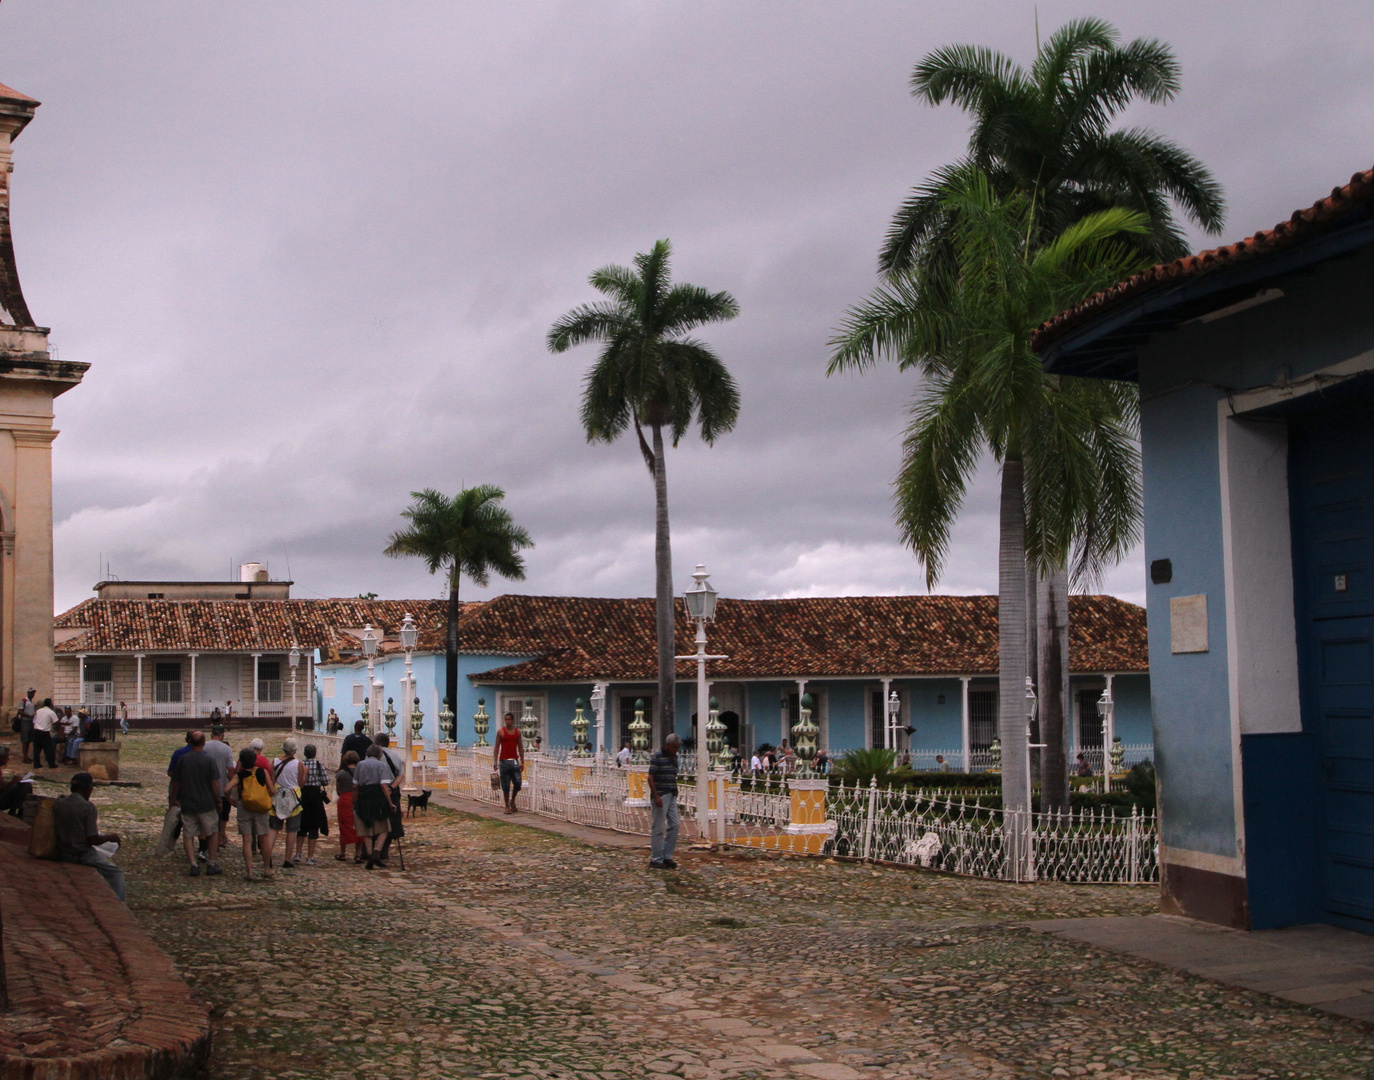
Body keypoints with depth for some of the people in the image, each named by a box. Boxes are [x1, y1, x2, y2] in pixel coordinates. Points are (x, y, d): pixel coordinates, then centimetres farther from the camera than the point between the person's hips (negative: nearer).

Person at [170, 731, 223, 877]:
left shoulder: (182, 760, -2)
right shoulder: (209, 760, -11)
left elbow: (175, 782, 6)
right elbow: (215, 784, -10)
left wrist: (174, 798, 22)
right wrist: (218, 801, 4)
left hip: (187, 804, 2)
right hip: (206, 804, -2)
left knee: (188, 835, 8)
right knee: (213, 833, 13)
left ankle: (193, 865, -2)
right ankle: (211, 864, 13)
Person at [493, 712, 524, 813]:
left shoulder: (517, 732, 10)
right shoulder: (500, 732, 2)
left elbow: (520, 747, 14)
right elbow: (497, 747, 2)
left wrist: (522, 762, 9)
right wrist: (495, 762, -5)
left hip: (514, 760, 2)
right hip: (504, 760, -2)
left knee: (517, 783, -6)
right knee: (506, 785, -1)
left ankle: (512, 801, 18)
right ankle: (507, 806, 8)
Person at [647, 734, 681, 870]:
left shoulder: (674, 758, 14)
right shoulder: (657, 757, -9)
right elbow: (650, 778, -13)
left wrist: (676, 792, 16)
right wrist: (656, 796, -19)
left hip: (672, 796, 8)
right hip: (661, 796, -8)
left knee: (674, 825, 6)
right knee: (659, 828, -4)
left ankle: (667, 856, 15)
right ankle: (655, 860, 2)